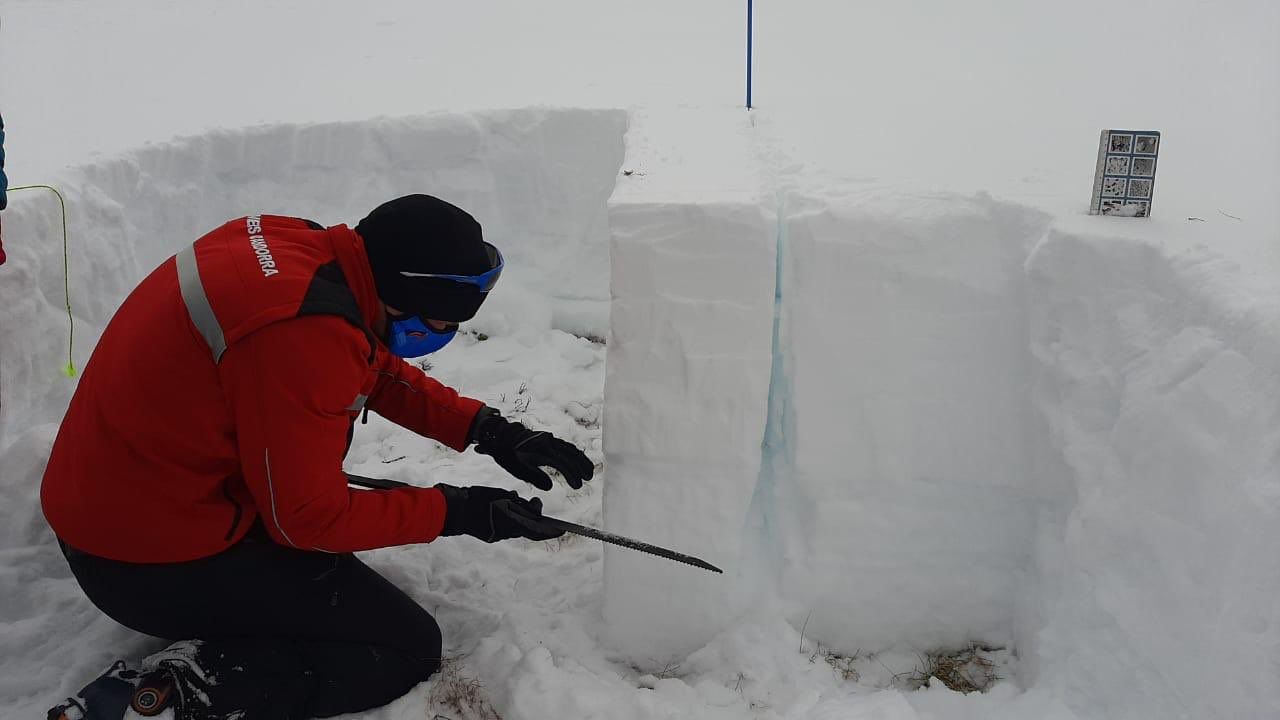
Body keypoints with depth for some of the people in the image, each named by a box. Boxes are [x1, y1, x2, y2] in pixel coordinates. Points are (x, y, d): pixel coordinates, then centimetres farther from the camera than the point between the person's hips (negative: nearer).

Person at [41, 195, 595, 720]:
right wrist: (456, 512, -11)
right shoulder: (304, 334, -30)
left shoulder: (300, 247, -4)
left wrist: (487, 429, 3)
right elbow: (308, 519, -20)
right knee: (407, 647, -4)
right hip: (156, 564, -9)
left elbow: (380, 371, 11)